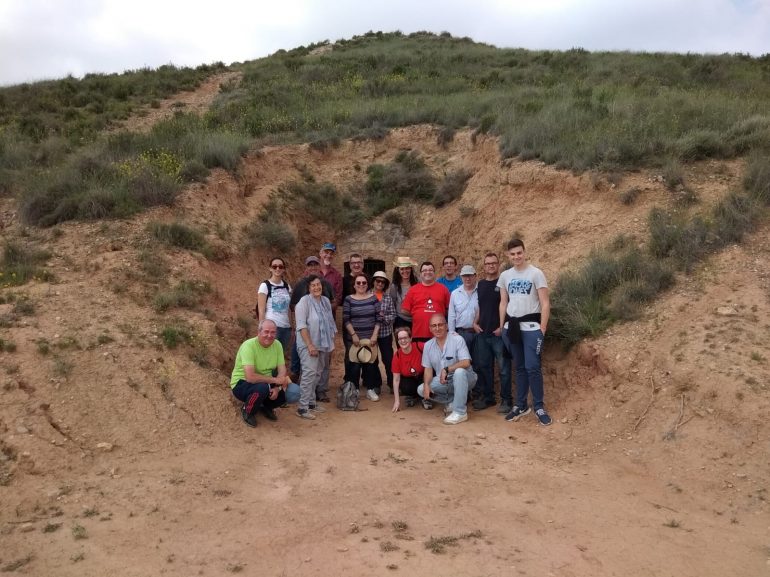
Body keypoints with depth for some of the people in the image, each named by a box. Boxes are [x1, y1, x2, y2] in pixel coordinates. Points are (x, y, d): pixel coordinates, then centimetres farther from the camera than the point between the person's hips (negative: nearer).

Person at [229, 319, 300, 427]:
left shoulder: (277, 344, -6)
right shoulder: (249, 345, -25)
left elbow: (282, 370, -6)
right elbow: (250, 377, -33)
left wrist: (277, 387, -24)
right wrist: (275, 380, -25)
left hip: (266, 383, 6)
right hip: (242, 383, -6)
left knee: (293, 392, -15)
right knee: (262, 387, -37)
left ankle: (266, 406, 14)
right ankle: (247, 411, -5)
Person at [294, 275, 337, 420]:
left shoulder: (326, 301, 12)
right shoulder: (304, 301, -8)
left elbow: (331, 324, 18)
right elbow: (301, 325, -15)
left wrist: (332, 345, 15)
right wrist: (310, 345, -21)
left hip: (323, 345, 7)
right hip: (308, 345, -7)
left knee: (319, 375, 9)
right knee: (310, 373, -15)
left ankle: (311, 402, 19)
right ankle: (303, 408, -13)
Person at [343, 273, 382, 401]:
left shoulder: (373, 298, 5)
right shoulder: (348, 299, 1)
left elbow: (378, 318, 2)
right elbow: (346, 319, -4)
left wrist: (375, 335, -6)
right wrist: (353, 335, -12)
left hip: (370, 338, 2)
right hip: (353, 338, -1)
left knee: (370, 363, 3)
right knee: (354, 364, -2)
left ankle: (370, 389, 15)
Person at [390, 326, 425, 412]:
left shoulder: (419, 347, -25)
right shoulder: (397, 356, -17)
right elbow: (396, 379, -13)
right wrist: (397, 401, -17)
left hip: (423, 376, -1)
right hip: (409, 380, 1)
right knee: (405, 388, -31)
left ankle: (426, 398, -2)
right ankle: (413, 396, 9)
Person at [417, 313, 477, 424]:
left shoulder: (457, 339, -16)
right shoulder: (428, 345, 1)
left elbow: (466, 363, -24)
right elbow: (428, 368, 2)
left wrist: (446, 369, -29)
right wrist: (426, 385, -15)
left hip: (463, 378, -5)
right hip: (442, 382, 5)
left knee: (459, 371, -38)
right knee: (421, 390, -12)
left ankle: (460, 412, -28)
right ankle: (452, 402, 5)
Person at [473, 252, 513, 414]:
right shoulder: (480, 285, 12)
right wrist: (475, 322, 6)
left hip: (499, 333, -5)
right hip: (482, 333, 6)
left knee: (503, 367, -2)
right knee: (484, 366, 12)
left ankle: (506, 400, 5)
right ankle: (486, 396, 23)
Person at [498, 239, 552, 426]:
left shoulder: (536, 273, -6)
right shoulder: (505, 276, 8)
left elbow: (545, 304, -8)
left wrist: (542, 329, -13)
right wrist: (502, 327, 8)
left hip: (531, 326, -5)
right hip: (511, 326, 5)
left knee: (532, 367, -9)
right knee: (519, 367, 12)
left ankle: (539, 407, 4)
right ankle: (521, 405, 21)